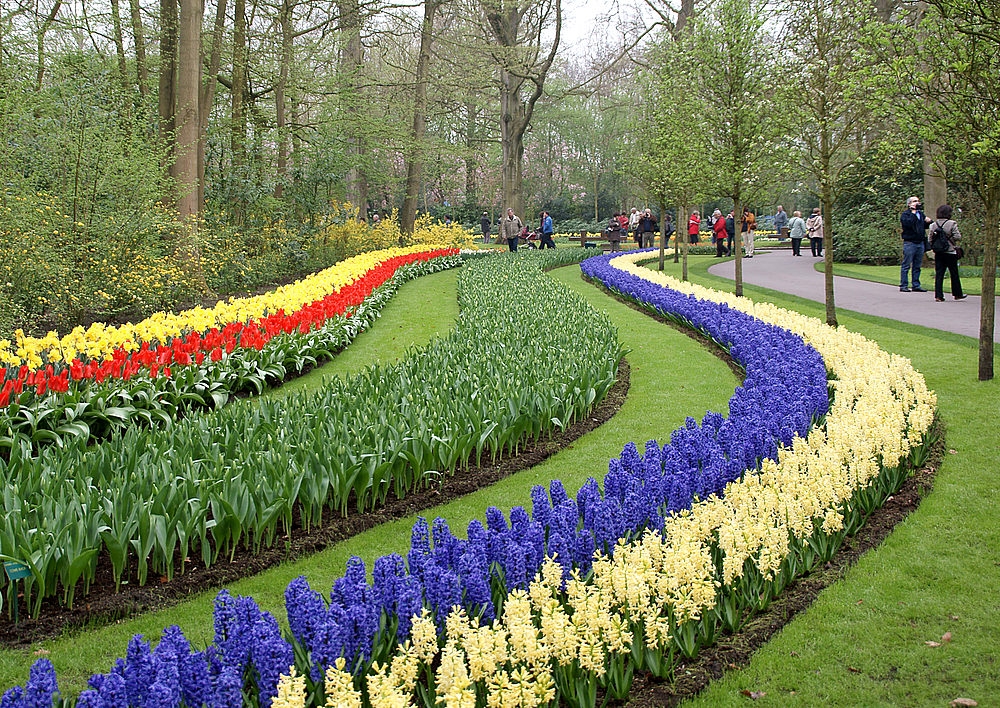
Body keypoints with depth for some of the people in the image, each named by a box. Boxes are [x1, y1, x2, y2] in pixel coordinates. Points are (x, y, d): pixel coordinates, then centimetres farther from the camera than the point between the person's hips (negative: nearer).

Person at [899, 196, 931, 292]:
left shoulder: (921, 214, 19)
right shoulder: (905, 214, -3)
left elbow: (925, 226, 21)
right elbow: (908, 223, -21)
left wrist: (928, 221, -1)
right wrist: (913, 213, -16)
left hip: (920, 243, 7)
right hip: (909, 243, -7)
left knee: (917, 266, 9)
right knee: (906, 265, -4)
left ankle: (916, 286, 13)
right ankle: (903, 286, -2)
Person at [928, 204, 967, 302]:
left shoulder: (933, 225, 2)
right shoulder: (952, 224, -12)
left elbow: (930, 239, 5)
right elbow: (958, 237, -15)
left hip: (938, 253, 4)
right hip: (950, 252, -4)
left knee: (939, 274, 4)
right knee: (954, 274, 10)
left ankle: (938, 295, -1)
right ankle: (957, 294, 19)